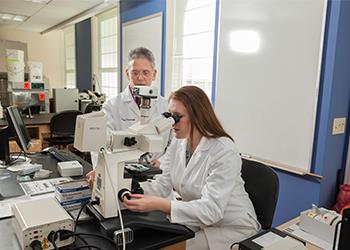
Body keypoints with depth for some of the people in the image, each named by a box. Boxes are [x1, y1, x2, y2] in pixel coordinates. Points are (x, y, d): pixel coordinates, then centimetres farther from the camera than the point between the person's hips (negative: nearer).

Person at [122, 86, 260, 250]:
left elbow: (211, 209, -31)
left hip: (232, 229, -6)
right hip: (198, 222, 6)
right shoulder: (178, 144, -3)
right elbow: (162, 185, -7)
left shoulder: (224, 151, -25)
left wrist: (159, 205, -41)